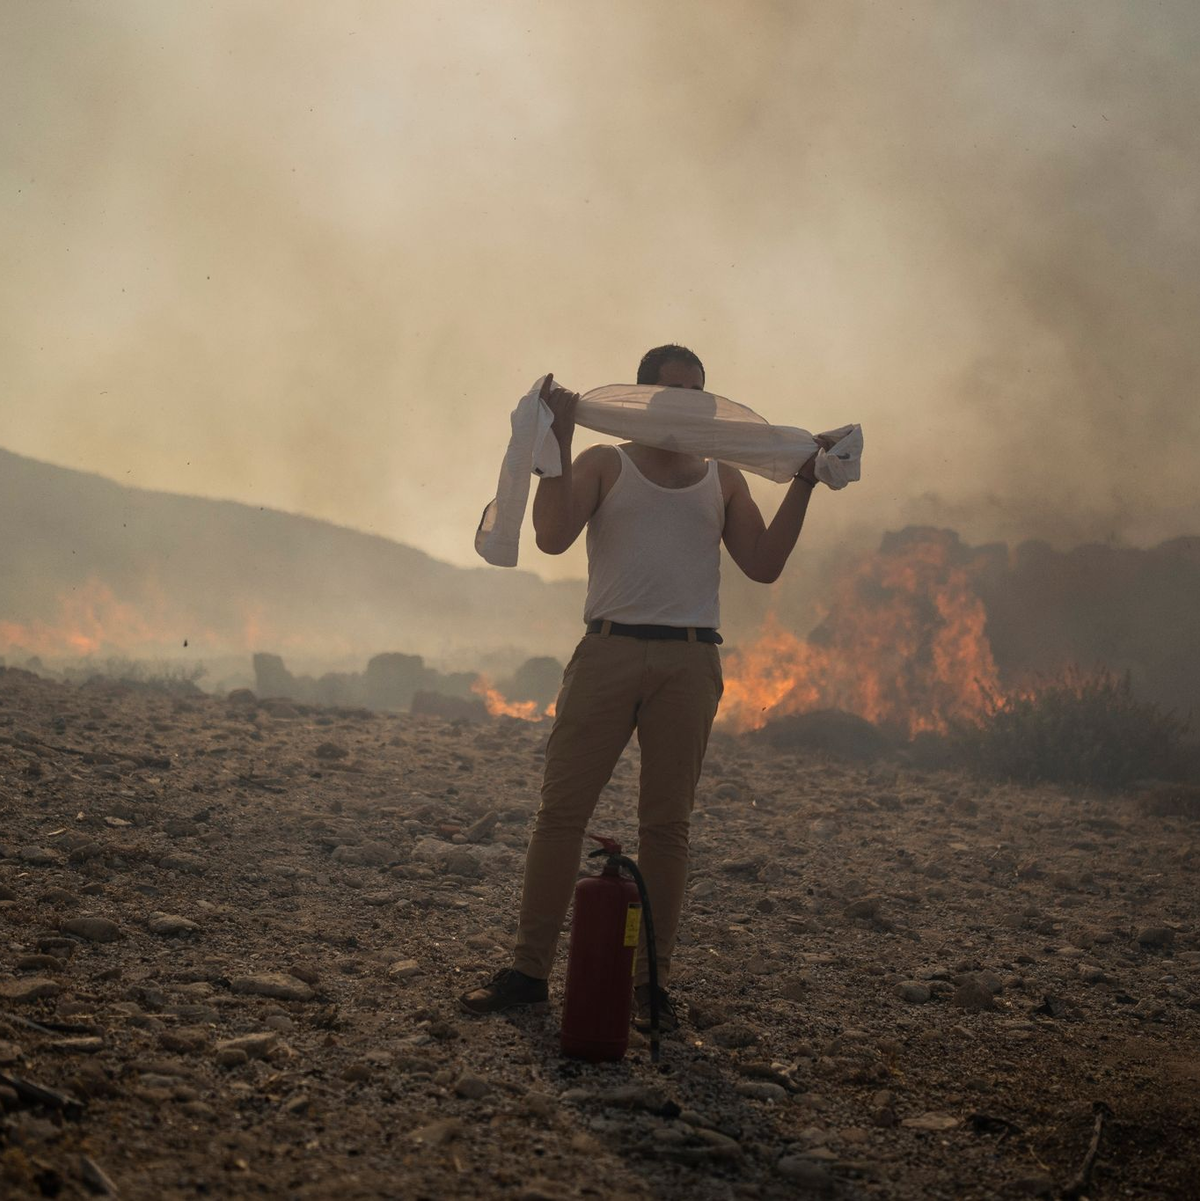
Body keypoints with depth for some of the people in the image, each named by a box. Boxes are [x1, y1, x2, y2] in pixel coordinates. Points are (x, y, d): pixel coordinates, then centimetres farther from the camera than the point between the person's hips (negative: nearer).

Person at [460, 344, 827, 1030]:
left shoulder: (724, 480, 19)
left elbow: (764, 565, 10)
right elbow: (553, 536, -3)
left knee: (667, 824, 2)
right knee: (562, 811, -4)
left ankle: (652, 981, 6)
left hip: (690, 661, 2)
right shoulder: (605, 464, 12)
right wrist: (560, 439, -9)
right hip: (610, 649, -1)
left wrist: (803, 486, 4)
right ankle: (530, 969, 2)